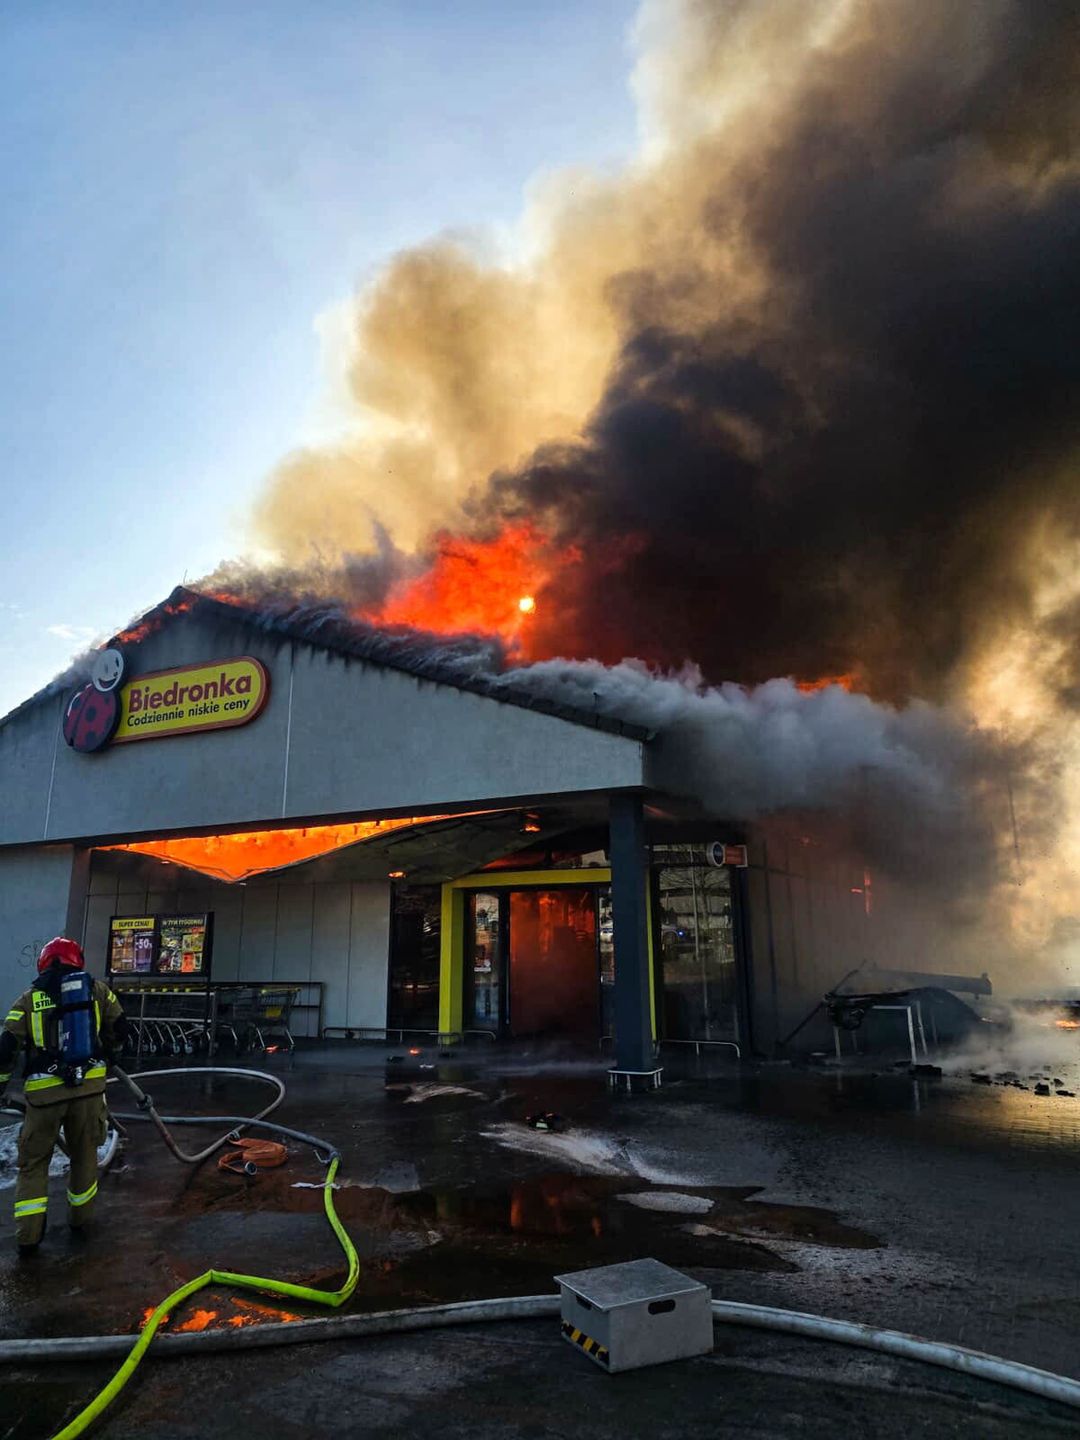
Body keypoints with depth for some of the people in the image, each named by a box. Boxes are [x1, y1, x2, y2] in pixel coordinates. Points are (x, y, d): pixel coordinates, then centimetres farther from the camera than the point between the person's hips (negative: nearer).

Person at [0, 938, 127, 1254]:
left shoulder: (29, 999, 2)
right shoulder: (97, 990, 5)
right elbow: (119, 1029, 10)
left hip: (44, 1091, -1)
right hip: (89, 1085, 1)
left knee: (33, 1162, 13)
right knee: (84, 1154, 19)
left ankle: (28, 1236, 10)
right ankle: (81, 1218, 31)